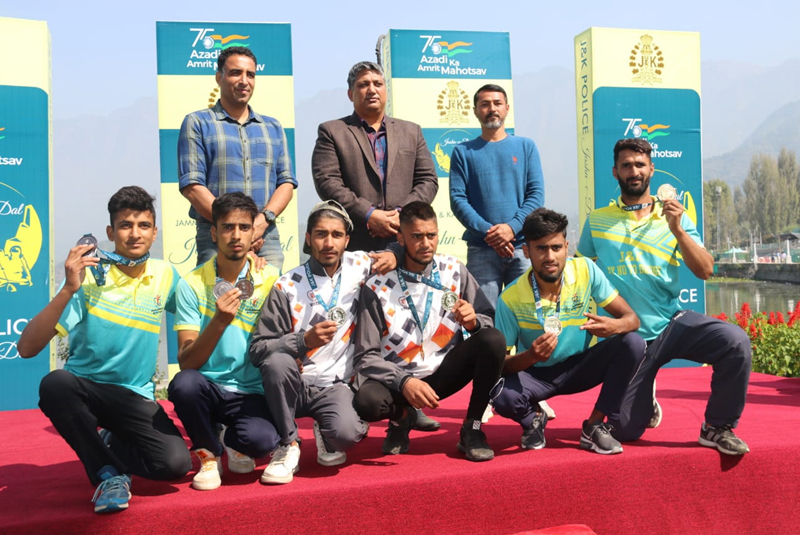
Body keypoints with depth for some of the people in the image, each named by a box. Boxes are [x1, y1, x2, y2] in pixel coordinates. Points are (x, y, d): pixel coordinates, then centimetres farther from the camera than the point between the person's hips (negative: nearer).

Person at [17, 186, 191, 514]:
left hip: (136, 396, 2)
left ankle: (113, 447, 11)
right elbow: (27, 348, -20)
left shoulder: (165, 275, -2)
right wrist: (69, 290, -32)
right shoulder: (88, 276, -13)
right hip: (84, 386, -1)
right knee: (55, 383, -37)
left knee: (175, 463, -23)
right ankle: (108, 473, -14)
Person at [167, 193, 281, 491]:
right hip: (208, 389, 1)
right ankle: (209, 453, -1)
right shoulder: (192, 284, -3)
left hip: (252, 393, 0)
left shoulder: (271, 280, -1)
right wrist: (219, 321, -25)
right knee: (184, 383, -33)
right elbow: (186, 363, -10)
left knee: (261, 439, -31)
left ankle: (230, 440, 9)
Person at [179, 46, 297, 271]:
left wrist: (262, 220, -10)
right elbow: (192, 186, -4)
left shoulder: (273, 127, 17)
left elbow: (286, 182, 9)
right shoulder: (197, 123, 5)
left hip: (267, 237, 3)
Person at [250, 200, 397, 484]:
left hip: (335, 386, 1)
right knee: (276, 361, -34)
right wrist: (304, 340, -25)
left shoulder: (357, 266, 2)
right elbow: (257, 351, -10)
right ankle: (288, 446, -10)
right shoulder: (288, 287, -8)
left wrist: (392, 255, -1)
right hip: (293, 386, 0)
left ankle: (327, 432, 10)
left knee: (346, 433, -30)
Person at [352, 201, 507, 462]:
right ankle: (402, 417, 5)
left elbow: (488, 322, 0)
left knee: (493, 340, -23)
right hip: (397, 379, -2)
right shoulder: (377, 287, -12)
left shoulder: (454, 271, -3)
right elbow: (366, 356, -12)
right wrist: (404, 382, -28)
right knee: (367, 401, -34)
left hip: (444, 373, 3)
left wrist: (473, 321, -24)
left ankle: (471, 430, -6)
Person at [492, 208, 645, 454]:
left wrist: (614, 326, -37)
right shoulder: (511, 299, -20)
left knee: (633, 344, -24)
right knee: (502, 395, -34)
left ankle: (594, 426, -7)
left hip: (581, 367, 3)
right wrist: (530, 356, -39)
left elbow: (632, 319, -12)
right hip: (537, 374, -2)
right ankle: (533, 418, 5)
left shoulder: (586, 271, -15)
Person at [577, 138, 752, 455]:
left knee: (736, 342, -28)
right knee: (625, 432, 0)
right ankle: (646, 402, 38)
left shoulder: (674, 217, 4)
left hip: (672, 324, 1)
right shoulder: (597, 221, 3)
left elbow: (705, 271, -5)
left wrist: (677, 229, -17)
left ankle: (717, 428, -5)